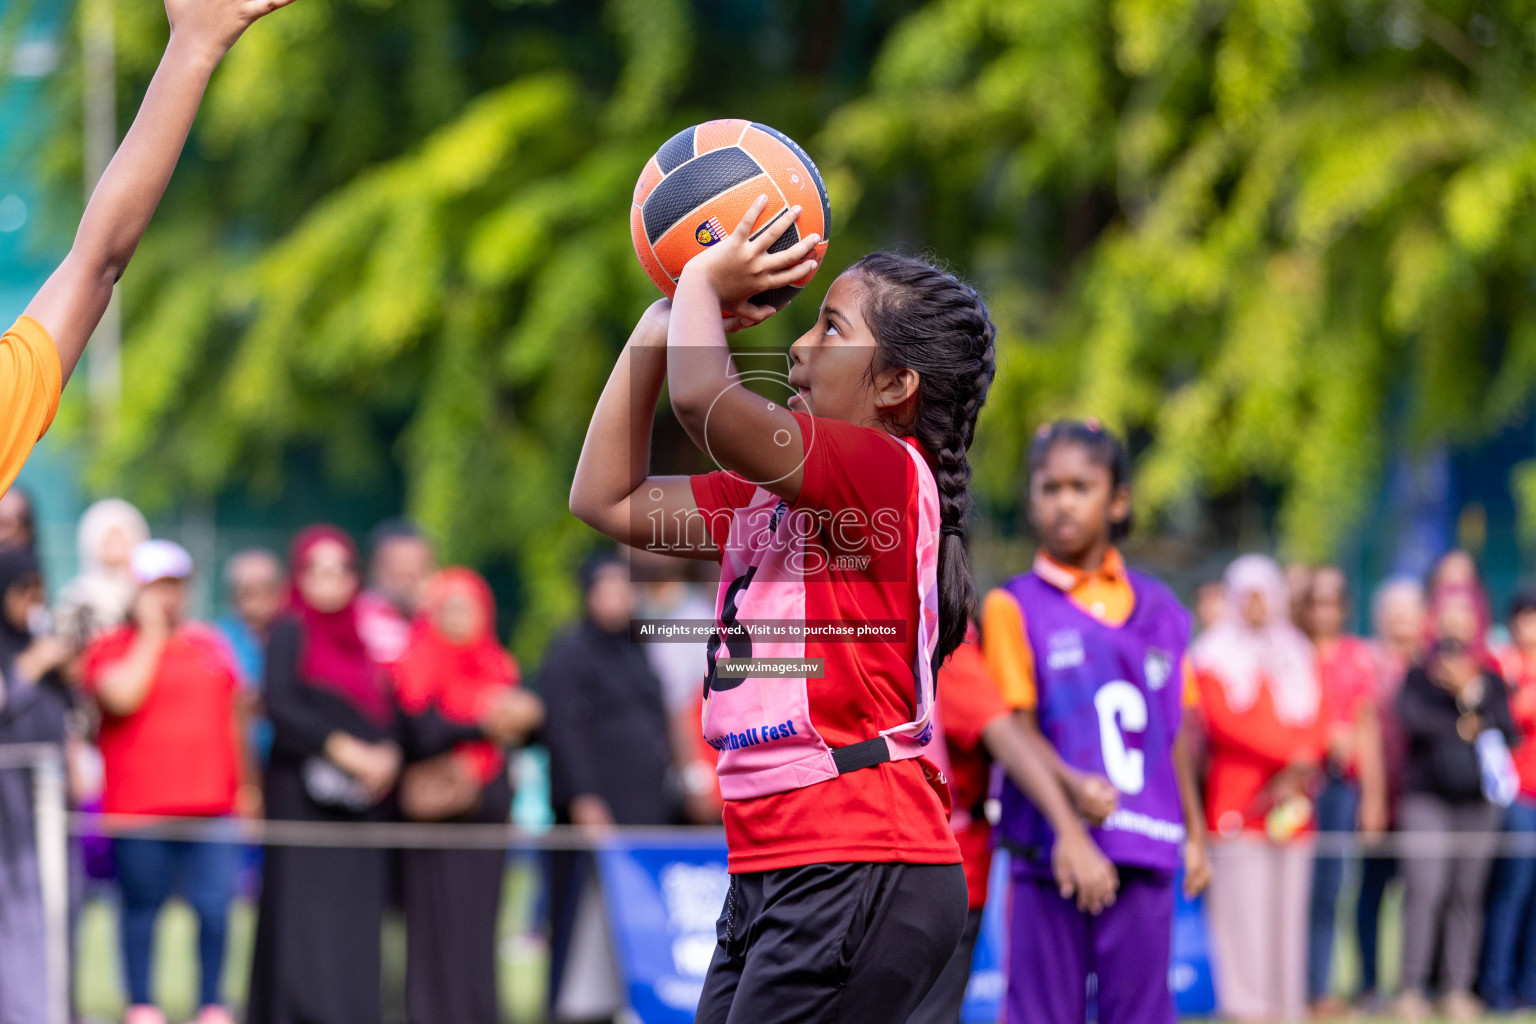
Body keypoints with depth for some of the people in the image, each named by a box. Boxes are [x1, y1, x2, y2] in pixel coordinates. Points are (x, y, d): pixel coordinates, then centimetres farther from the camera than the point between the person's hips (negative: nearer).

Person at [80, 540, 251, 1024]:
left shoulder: (210, 644, 16)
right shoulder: (112, 647, 2)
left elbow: (232, 717, 22)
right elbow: (122, 696, -18)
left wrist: (241, 784, 19)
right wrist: (151, 634, -9)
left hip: (210, 803, 3)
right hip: (139, 804, -3)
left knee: (216, 906, -4)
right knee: (142, 906, 2)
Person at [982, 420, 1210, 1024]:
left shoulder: (1158, 609, 11)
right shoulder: (1014, 607, -1)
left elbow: (1174, 732, 16)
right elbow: (1015, 727, -8)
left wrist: (1194, 831, 15)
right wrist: (1072, 786, -25)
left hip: (1145, 857, 3)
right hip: (1052, 851, -3)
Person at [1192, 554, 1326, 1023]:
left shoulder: (1299, 658, 18)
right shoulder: (1213, 656, 3)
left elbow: (1317, 722, 8)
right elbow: (1225, 719, -10)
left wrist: (1294, 772, -10)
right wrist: (1293, 752, -13)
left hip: (1289, 808, 4)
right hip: (1236, 808, -4)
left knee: (1287, 915, 4)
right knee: (1241, 914, -11)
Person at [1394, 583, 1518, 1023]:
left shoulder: (1491, 680, 12)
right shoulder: (1419, 676, 7)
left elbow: (1506, 732, 0)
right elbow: (1411, 714, -12)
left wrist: (1471, 694, -10)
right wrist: (1463, 726, -9)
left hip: (1477, 800, 2)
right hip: (1427, 797, -2)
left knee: (1467, 892, 0)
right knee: (1425, 887, -13)